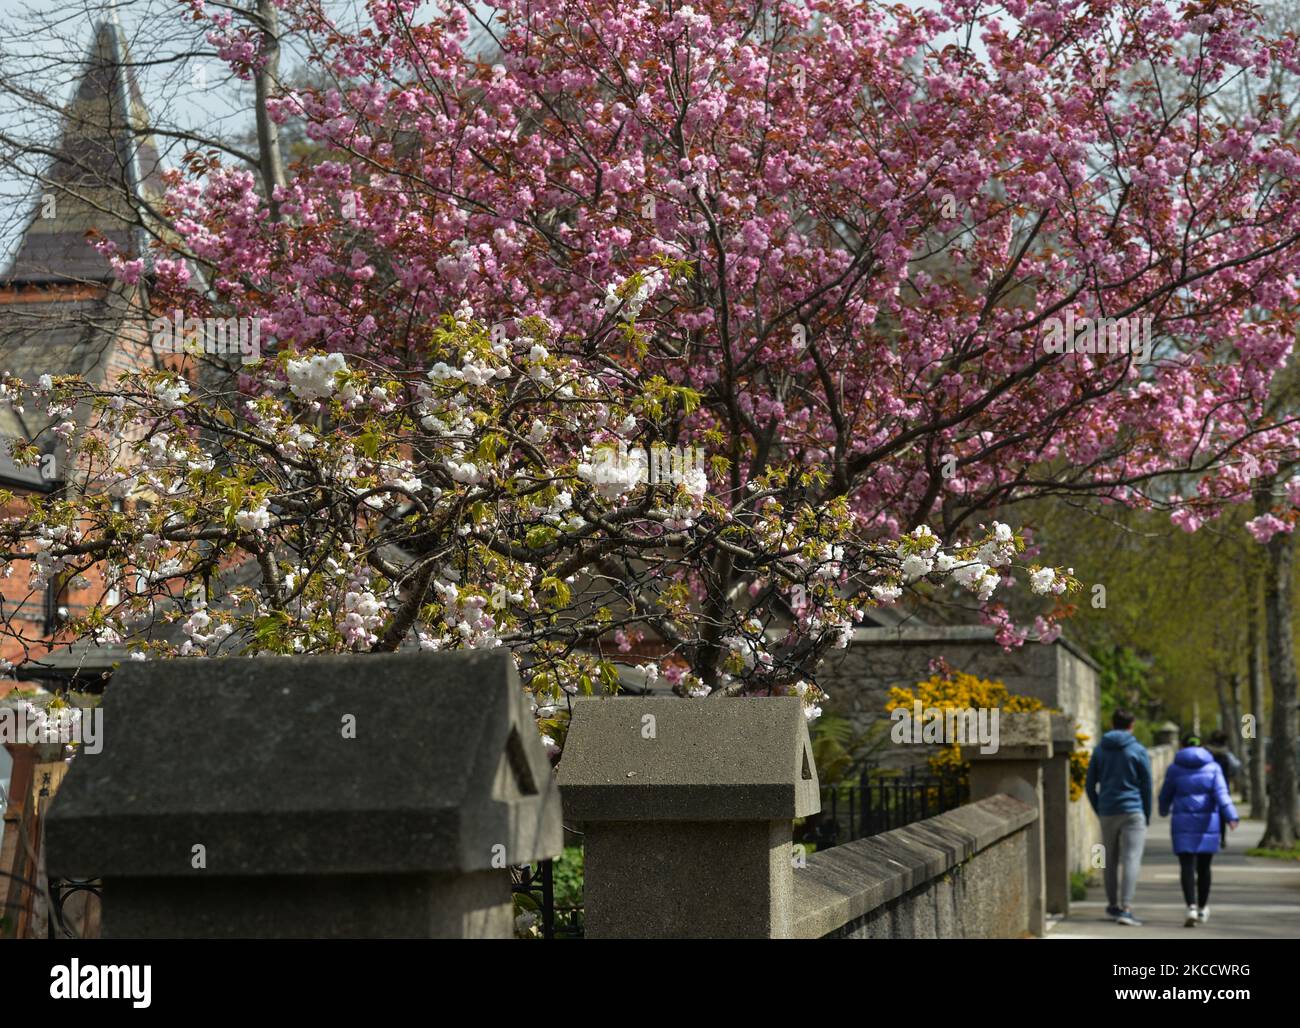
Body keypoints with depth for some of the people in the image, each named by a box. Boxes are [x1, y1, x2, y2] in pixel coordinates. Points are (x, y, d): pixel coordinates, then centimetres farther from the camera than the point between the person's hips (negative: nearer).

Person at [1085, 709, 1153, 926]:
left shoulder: (1099, 750, 7)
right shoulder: (1138, 751, -3)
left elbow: (1090, 786, 8)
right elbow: (1147, 786, 0)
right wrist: (1147, 816, 10)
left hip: (1108, 813, 4)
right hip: (1133, 812, -4)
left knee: (1111, 860, 15)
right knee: (1131, 860, -8)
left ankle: (1113, 906, 23)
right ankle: (1126, 909, -19)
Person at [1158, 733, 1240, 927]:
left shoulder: (1175, 768, 2)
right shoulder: (1213, 767, 3)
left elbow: (1166, 795, 11)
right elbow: (1221, 793, -11)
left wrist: (1164, 810, 33)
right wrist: (1231, 817, -22)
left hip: (1183, 823, -1)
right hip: (1207, 822, 1)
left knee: (1187, 867, -5)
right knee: (1203, 866, 15)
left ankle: (1191, 908, -23)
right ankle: (1202, 909, 27)